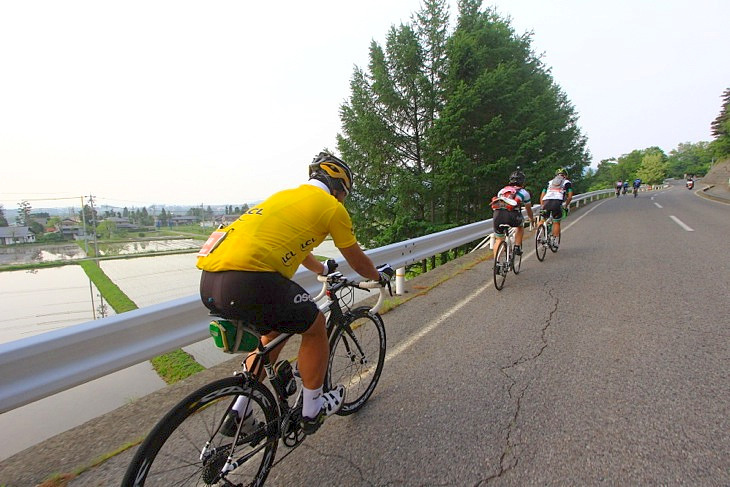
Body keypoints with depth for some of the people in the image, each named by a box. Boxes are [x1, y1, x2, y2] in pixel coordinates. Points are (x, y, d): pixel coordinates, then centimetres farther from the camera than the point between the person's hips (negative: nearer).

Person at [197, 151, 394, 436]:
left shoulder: (285, 195, 29)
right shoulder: (332, 207, 7)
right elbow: (358, 263, 17)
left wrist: (323, 269, 59)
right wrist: (380, 275, 39)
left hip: (209, 283, 9)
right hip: (248, 281, -9)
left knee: (274, 331, 30)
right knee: (315, 326, 15)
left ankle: (239, 414, 36)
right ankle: (312, 410, 31)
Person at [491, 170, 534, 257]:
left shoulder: (502, 190, 32)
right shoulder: (524, 192, 24)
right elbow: (529, 210, 36)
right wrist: (532, 219, 57)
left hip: (497, 215, 2)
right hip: (511, 215, -2)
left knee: (498, 239, 18)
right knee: (520, 226, 32)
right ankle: (517, 247, 25)